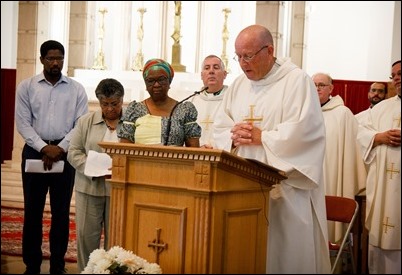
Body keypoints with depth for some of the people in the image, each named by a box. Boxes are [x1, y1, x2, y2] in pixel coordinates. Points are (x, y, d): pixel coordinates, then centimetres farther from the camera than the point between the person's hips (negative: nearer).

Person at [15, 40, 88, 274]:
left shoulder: (76, 89, 4)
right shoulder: (26, 87, 3)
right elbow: (23, 123, -2)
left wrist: (60, 148, -12)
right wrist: (43, 148, -13)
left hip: (65, 153, 0)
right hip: (35, 150, 0)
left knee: (61, 210, 5)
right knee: (33, 209, 4)